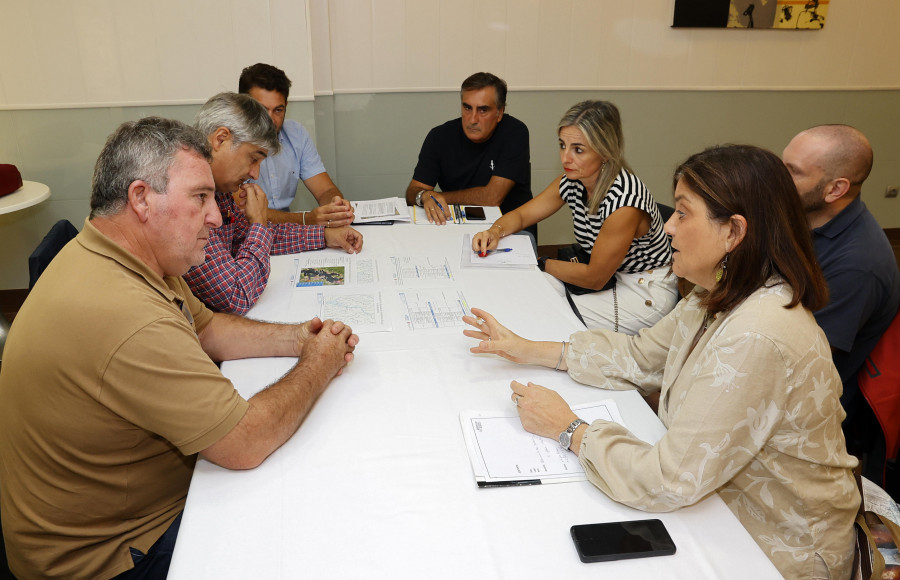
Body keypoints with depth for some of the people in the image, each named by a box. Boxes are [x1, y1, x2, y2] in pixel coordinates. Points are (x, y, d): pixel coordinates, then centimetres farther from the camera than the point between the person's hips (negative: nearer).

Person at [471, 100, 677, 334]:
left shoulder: (624, 200, -30)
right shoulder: (572, 182, -8)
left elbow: (594, 278, -22)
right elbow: (520, 215, 5)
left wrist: (542, 264, -10)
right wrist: (495, 231, -17)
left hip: (645, 295, -7)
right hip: (606, 276, 7)